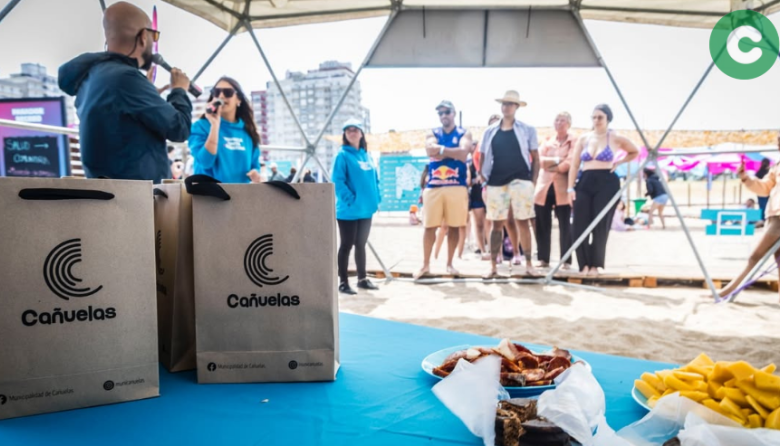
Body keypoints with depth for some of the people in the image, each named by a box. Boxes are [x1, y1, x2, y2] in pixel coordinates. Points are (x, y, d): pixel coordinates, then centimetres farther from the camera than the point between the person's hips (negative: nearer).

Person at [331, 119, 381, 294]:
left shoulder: (366, 155, 12)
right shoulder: (343, 155, -8)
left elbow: (375, 179, 16)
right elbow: (338, 182, -15)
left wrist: (376, 199, 6)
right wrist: (350, 200, -20)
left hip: (366, 209, 6)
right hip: (349, 210, -6)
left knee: (361, 244, 15)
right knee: (346, 245, 1)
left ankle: (362, 279, 25)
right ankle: (343, 282, 10)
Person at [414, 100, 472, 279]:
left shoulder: (464, 133, 9)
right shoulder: (432, 134, 13)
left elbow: (463, 153, -12)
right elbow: (430, 150, -9)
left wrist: (440, 149, -7)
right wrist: (453, 151, -9)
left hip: (457, 186, -1)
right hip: (433, 186, 1)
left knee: (454, 227, 3)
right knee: (430, 226, 2)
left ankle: (449, 264, 16)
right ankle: (426, 264, 12)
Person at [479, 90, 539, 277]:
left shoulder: (527, 130, 7)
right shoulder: (490, 131, 11)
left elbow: (535, 158, 6)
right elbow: (482, 158, 12)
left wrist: (533, 182, -3)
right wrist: (484, 181, 2)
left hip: (521, 181, -1)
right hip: (496, 183, 2)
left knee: (523, 223, 1)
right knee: (497, 224, 4)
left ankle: (528, 263, 11)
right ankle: (493, 266, 10)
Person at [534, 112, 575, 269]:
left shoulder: (574, 142, 5)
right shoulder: (547, 141, 18)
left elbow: (570, 162, -10)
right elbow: (540, 159, 0)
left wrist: (550, 165, -3)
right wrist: (557, 160, -11)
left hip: (562, 188, -4)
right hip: (544, 186, 4)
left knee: (565, 226, -2)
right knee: (542, 225, 4)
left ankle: (567, 261, 3)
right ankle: (543, 259, 12)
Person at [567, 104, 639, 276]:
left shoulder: (616, 139, 4)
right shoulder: (583, 139, 10)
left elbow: (635, 152, 19)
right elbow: (574, 165, 6)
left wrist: (618, 163, 2)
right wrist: (570, 188, -3)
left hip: (607, 183, -3)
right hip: (585, 183, 3)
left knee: (600, 226, -3)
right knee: (579, 226, -5)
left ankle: (595, 265, 8)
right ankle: (584, 264, 7)